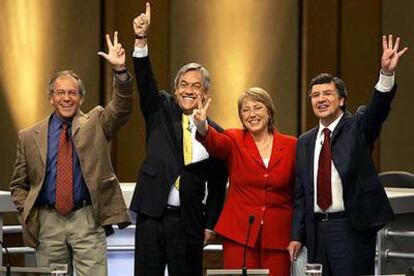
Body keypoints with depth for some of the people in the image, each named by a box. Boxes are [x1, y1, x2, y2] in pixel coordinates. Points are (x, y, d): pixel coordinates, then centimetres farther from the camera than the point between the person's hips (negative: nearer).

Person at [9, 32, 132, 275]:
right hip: (47, 222, 2)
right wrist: (27, 215, -2)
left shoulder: (95, 124, 7)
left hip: (87, 220, -2)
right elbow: (18, 185, 14)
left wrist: (120, 70, -26)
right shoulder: (29, 137, 9)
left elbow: (122, 109, -11)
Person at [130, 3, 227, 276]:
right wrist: (141, 39, -24)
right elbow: (146, 81, -10)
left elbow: (218, 186, 7)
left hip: (188, 222, -1)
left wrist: (210, 225, 1)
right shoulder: (161, 111, 7)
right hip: (152, 215, 1)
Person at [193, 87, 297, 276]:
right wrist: (202, 128, -41)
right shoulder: (234, 141, 5)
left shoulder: (290, 145, 7)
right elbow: (215, 142, -18)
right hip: (239, 233, -1)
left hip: (278, 234, 1)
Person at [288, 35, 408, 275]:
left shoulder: (357, 128, 2)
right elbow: (301, 194, 15)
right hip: (316, 228, 5)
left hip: (352, 228, -5)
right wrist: (297, 236, 9)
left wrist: (387, 74, -37)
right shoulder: (305, 142, 14)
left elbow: (378, 109, -19)